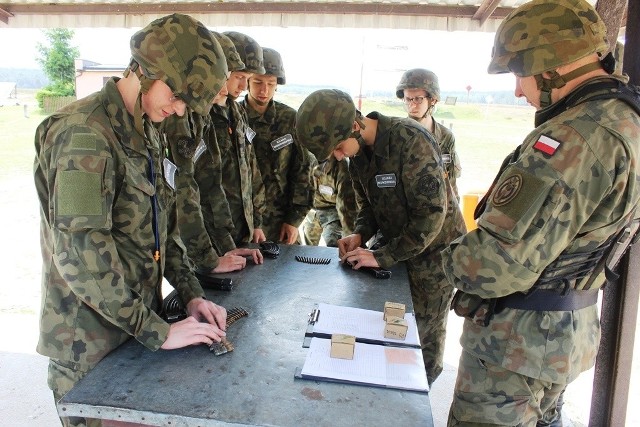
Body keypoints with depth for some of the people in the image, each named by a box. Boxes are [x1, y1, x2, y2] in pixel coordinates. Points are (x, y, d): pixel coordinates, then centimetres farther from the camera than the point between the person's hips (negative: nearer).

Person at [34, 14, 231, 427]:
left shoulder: (147, 134, 8)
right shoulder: (85, 133, -20)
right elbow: (80, 253, -28)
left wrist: (192, 295, 2)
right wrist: (159, 332, -23)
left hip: (139, 330, 8)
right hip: (91, 349, -8)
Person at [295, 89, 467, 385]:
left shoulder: (411, 141, -28)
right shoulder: (358, 152, -3)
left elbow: (432, 212, -28)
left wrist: (383, 257, -26)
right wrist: (360, 235, -9)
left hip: (434, 250, -6)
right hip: (398, 247, 7)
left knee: (423, 332, 4)